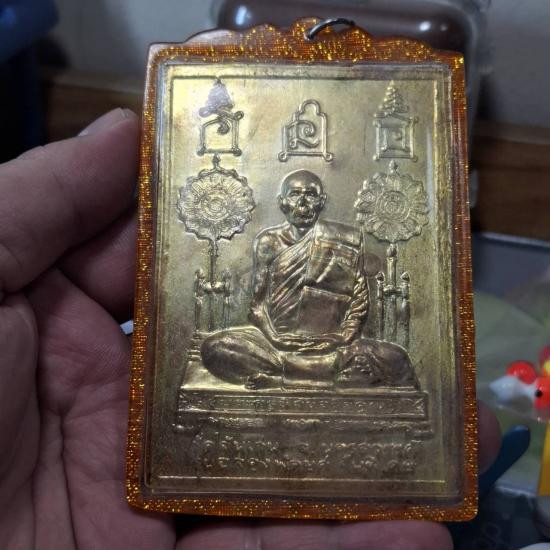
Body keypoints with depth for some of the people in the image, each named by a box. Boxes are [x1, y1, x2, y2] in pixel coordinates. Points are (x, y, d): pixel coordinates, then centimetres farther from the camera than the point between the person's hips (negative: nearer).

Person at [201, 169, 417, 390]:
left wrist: (343, 342, -10)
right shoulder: (267, 241, 8)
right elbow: (259, 303, 5)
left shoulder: (347, 240, 7)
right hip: (278, 342, 0)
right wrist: (276, 342, -11)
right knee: (213, 348, -23)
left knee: (394, 358, -24)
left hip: (332, 344, 0)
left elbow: (359, 301, 5)